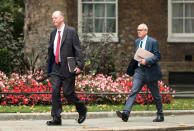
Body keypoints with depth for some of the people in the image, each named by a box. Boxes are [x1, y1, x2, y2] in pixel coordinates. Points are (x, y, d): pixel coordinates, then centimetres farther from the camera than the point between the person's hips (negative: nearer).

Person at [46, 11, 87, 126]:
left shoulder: (71, 31, -4)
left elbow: (78, 49, -8)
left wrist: (79, 65, -18)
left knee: (68, 92, -4)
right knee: (55, 91, -4)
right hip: (55, 68, 5)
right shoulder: (53, 33, 14)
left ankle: (82, 110, 21)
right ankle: (56, 119, -2)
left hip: (68, 68, -5)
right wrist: (50, 68, 19)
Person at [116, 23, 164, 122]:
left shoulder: (153, 42, -8)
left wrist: (146, 61, -23)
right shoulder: (137, 42, 12)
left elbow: (157, 56, -11)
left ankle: (160, 116, 19)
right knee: (133, 91, -10)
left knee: (155, 95, 6)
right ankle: (125, 113, -21)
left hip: (150, 71, -5)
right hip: (139, 70, 5)